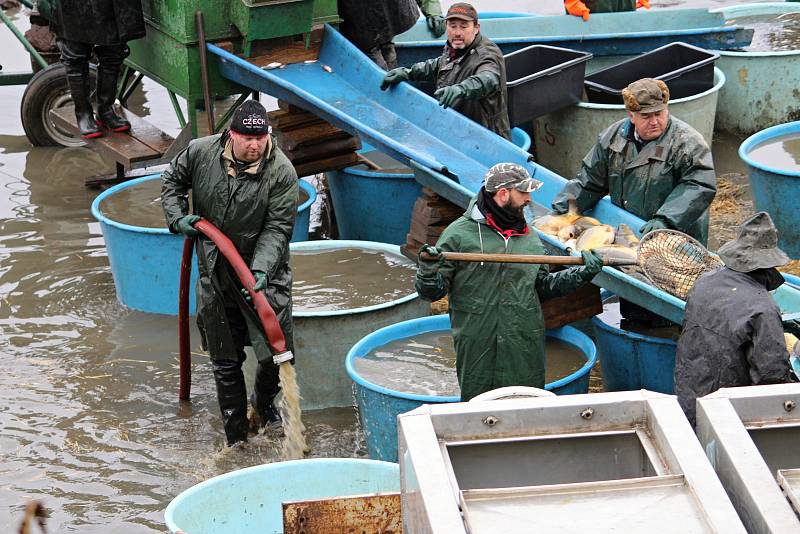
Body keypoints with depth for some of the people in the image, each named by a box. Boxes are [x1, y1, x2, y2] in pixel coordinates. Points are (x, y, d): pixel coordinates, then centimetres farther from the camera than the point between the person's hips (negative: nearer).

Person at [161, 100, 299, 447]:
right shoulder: (200, 152, -7)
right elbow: (173, 180, 14)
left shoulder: (281, 172, -15)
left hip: (264, 274, -2)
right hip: (215, 275, 2)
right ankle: (236, 438, 20)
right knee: (225, 362, 7)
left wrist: (261, 269, -28)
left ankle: (264, 404, 27)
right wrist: (178, 217, -1)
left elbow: (277, 228, -15)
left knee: (275, 351, -7)